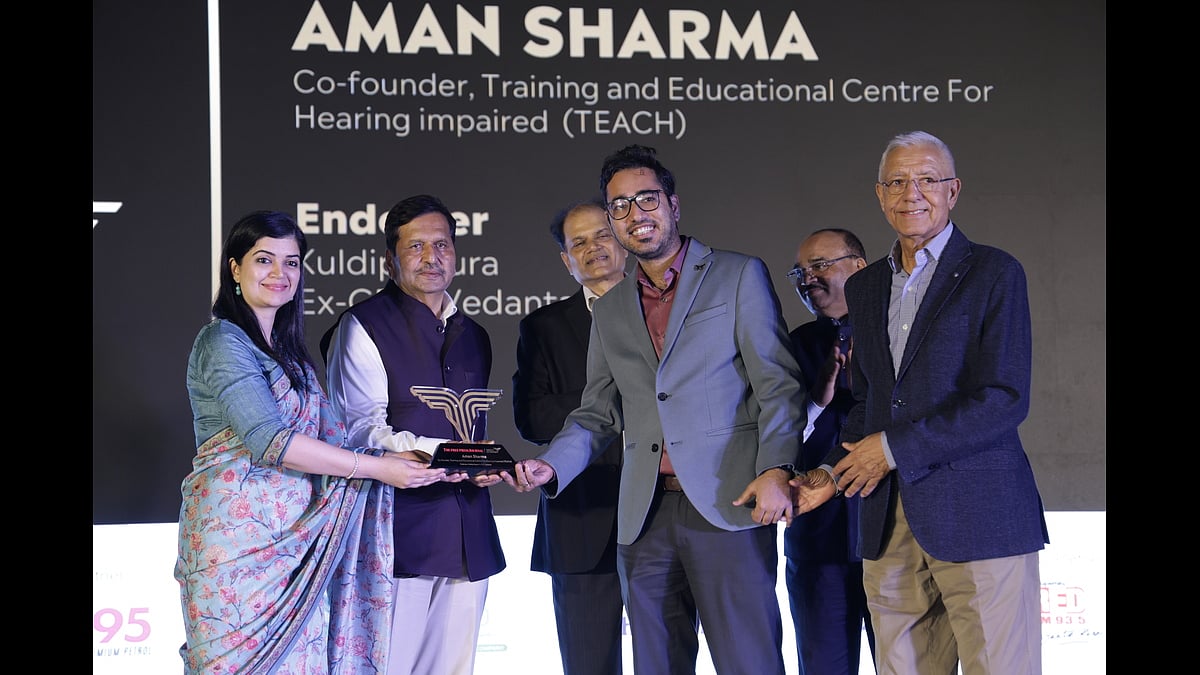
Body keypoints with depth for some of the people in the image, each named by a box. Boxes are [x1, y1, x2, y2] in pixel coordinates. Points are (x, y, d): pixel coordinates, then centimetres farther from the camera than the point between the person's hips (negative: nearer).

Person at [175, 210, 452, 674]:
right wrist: (377, 468, -18)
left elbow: (327, 428, 10)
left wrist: (405, 460, -4)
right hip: (238, 528, -8)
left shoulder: (285, 348, 17)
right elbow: (270, 440, -19)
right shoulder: (224, 342, -10)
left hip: (292, 536, 8)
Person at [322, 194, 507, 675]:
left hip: (468, 536, 6)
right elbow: (360, 427, -10)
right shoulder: (363, 327, -1)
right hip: (398, 529, -6)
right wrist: (428, 453, -24)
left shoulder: (473, 336, 21)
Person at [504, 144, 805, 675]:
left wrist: (776, 469, -15)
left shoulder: (739, 276, 5)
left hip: (728, 506, -5)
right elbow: (598, 413, 18)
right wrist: (550, 466, -1)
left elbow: (777, 383, -1)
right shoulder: (610, 311, 20)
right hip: (646, 517, 5)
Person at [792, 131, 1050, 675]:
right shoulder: (864, 287, 18)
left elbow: (1005, 400, -11)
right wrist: (832, 472, 6)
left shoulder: (994, 273, -2)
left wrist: (895, 448, -11)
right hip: (888, 525, 5)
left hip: (978, 518, -5)